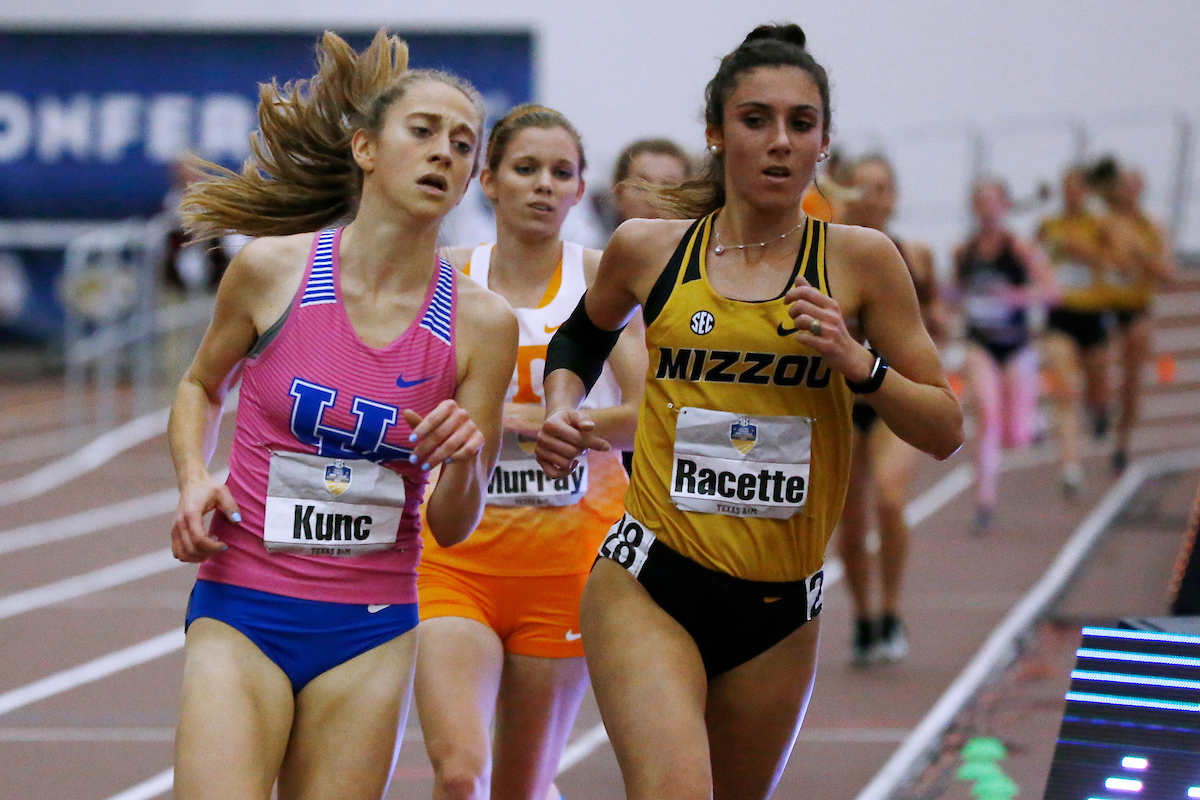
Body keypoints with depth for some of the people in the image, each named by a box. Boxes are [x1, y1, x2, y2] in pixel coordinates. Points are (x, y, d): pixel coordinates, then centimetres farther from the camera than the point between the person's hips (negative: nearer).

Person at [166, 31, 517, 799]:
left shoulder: (480, 323, -2)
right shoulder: (273, 268, -4)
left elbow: (452, 526, 2)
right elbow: (201, 387, 16)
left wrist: (464, 461, -19)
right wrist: (194, 481, -2)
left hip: (371, 633, 2)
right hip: (241, 612, -2)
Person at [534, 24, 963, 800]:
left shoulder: (859, 260, 1)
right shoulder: (648, 249, 3)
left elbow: (946, 430, 4)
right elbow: (582, 337, 26)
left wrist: (856, 362, -12)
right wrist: (562, 408, 6)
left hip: (780, 614, 2)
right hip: (648, 589, -2)